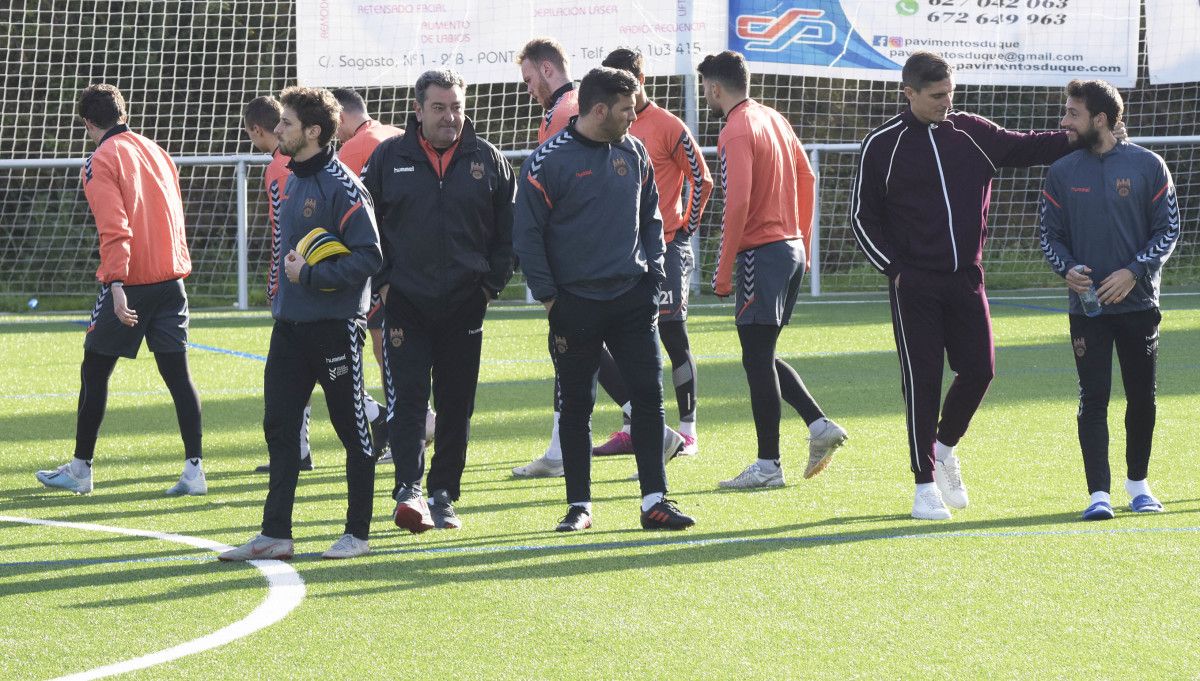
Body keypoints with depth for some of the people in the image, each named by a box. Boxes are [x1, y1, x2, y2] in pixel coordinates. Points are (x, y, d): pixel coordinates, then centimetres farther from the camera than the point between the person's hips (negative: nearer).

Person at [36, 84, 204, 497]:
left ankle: (80, 469, 14)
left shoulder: (101, 161, -7)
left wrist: (117, 284, -24)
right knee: (177, 374, 4)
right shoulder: (155, 152, 13)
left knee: (94, 372, 7)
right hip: (171, 277, 6)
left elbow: (114, 228, -18)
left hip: (128, 280, -6)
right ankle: (194, 468, -2)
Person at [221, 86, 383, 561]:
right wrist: (284, 286, 13)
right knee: (279, 427, 5)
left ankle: (357, 534, 11)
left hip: (335, 326, -8)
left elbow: (369, 256, -19)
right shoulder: (294, 181, 12)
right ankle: (275, 534, 8)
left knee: (353, 429, 3)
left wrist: (310, 275, -21)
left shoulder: (341, 186, -15)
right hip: (290, 325, 8)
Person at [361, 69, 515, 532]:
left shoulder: (488, 161, 5)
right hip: (405, 302, -2)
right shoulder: (388, 159, 2)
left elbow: (508, 231, 10)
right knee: (407, 398, -11)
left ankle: (443, 494, 14)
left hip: (465, 304, 2)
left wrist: (491, 283, 2)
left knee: (457, 404, 5)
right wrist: (381, 281, -1)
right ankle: (409, 490, -18)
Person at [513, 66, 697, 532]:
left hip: (632, 300, 4)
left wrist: (653, 275, 6)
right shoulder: (549, 162, -9)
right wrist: (548, 299, -8)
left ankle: (655, 501, 3)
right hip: (575, 303, -4)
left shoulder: (634, 153, 7)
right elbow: (527, 235, -6)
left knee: (648, 395, -1)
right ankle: (579, 505, 13)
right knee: (576, 405, 4)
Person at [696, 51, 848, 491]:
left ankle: (768, 466, -2)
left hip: (761, 253, -9)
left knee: (758, 360, -4)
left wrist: (723, 271, -16)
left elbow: (738, 203, -21)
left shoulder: (736, 132, -14)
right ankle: (819, 425, 7)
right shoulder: (774, 119, 13)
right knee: (762, 356, 17)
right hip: (791, 248, 9)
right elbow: (806, 178, 18)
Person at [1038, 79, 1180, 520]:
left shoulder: (1148, 166, -2)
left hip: (1139, 303, 0)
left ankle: (1138, 483, 26)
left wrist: (1134, 271, -14)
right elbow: (1050, 235, 8)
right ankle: (1098, 493, -8)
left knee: (1143, 397, 8)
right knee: (1093, 399, -7)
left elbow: (1168, 228, 0)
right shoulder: (1061, 173, 3)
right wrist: (1067, 269, -13)